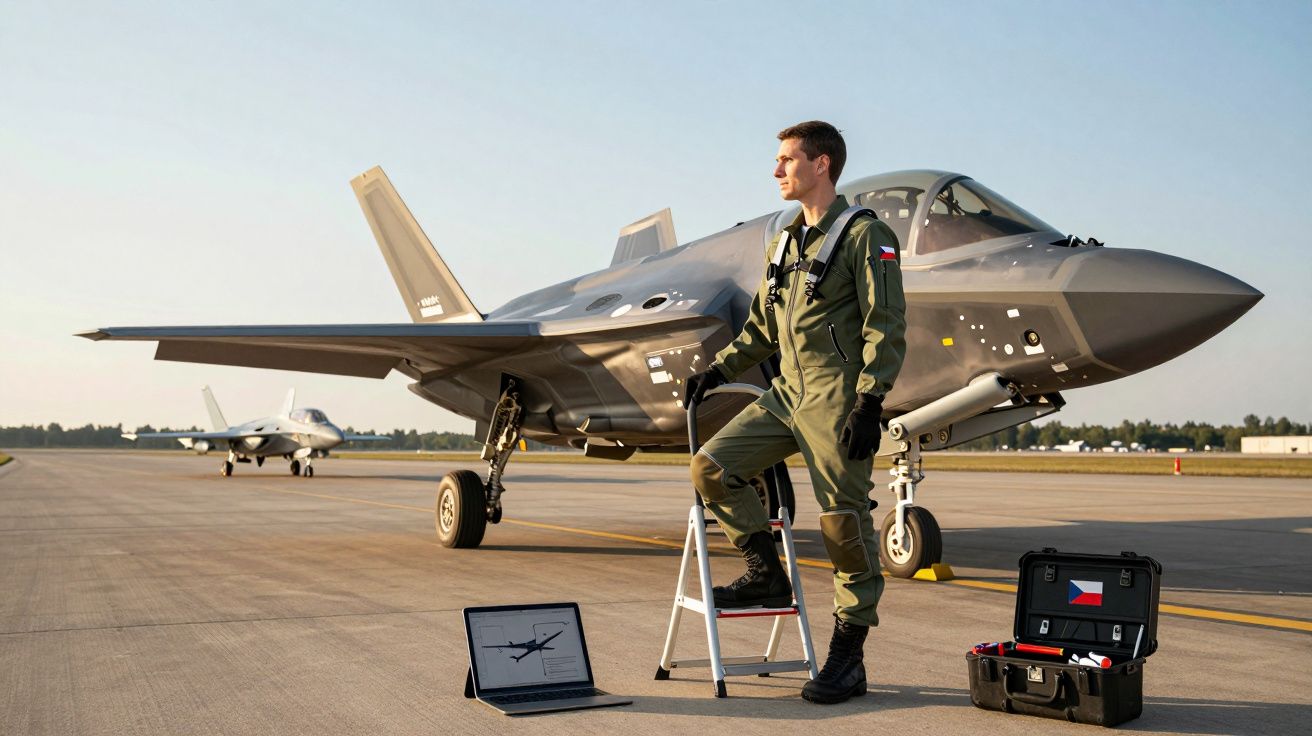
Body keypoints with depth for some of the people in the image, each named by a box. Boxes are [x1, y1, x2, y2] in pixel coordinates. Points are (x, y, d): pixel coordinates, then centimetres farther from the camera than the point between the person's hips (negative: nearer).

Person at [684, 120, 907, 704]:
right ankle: (766, 575, 9)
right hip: (787, 395, 8)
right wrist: (720, 369, 15)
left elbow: (886, 327, -11)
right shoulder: (784, 244, 19)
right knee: (712, 465, -5)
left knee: (845, 522, -5)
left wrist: (869, 402, -18)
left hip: (837, 401, -7)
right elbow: (762, 326, 25)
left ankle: (848, 657, 4)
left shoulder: (864, 235, -5)